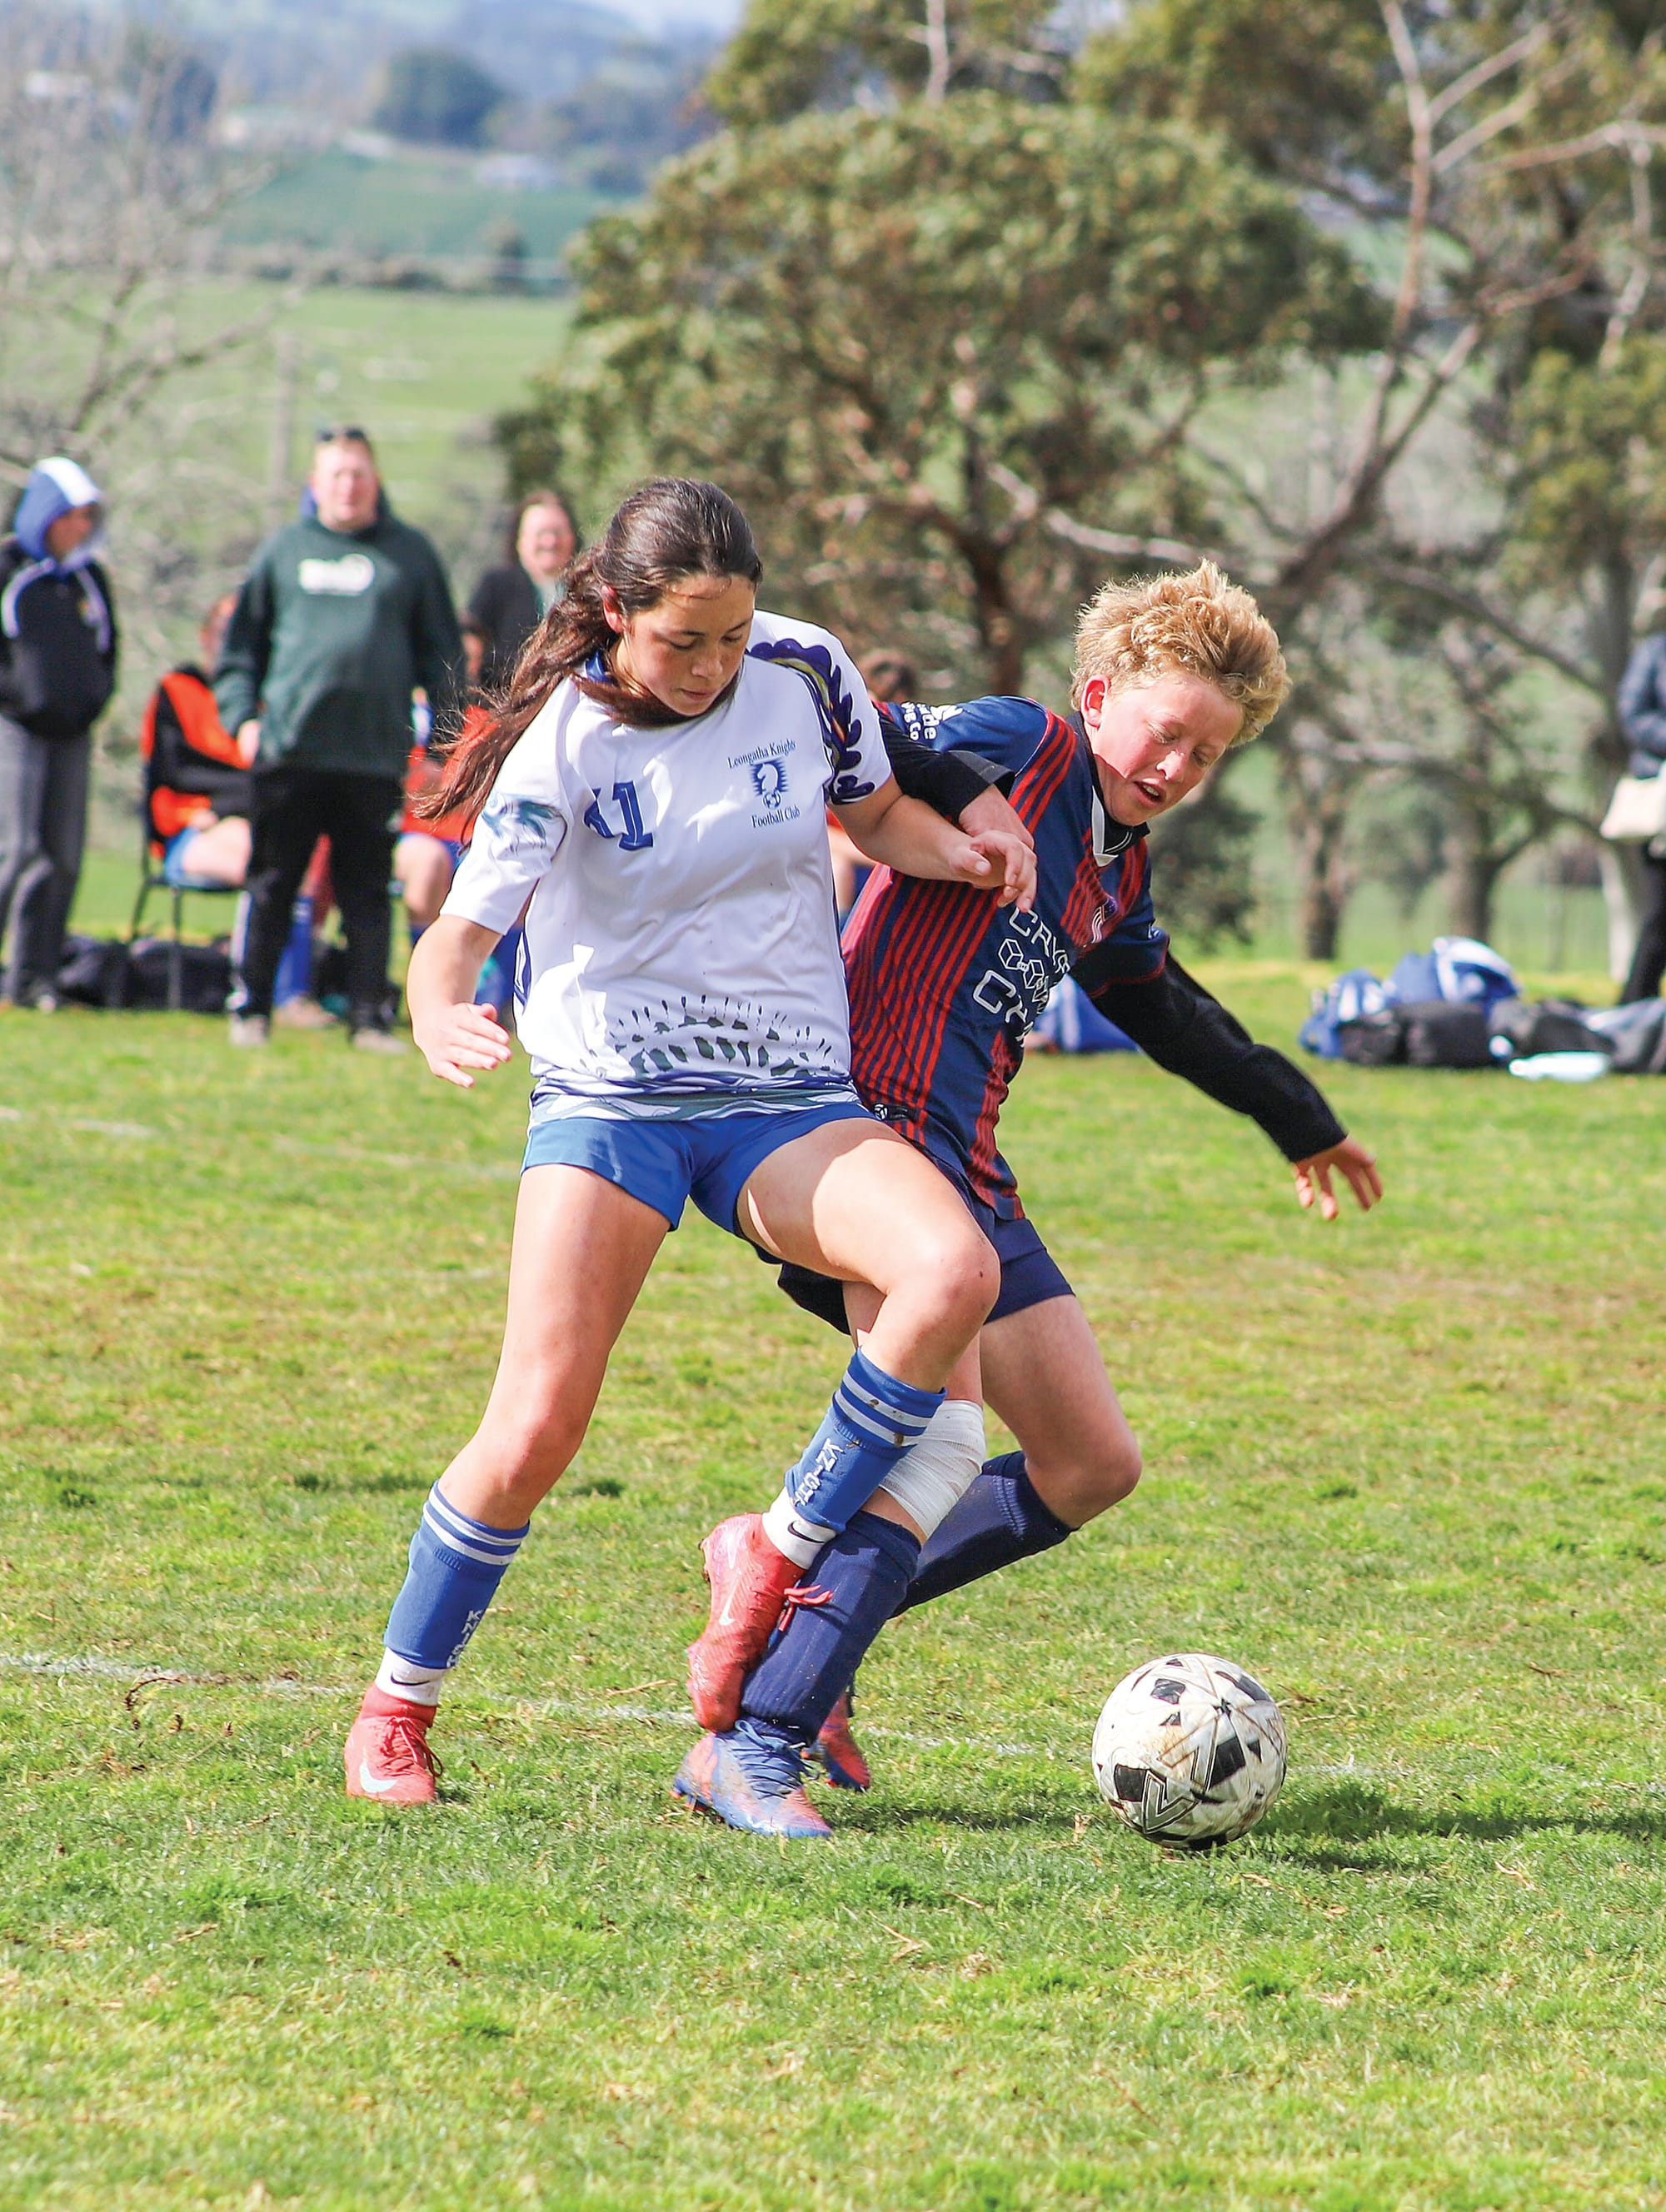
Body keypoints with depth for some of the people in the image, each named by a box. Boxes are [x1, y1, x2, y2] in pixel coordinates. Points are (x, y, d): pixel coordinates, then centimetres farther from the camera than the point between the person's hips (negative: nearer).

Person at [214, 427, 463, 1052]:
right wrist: (242, 714, -1)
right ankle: (250, 1007, 9)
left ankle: (370, 1016, 6)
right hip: (289, 745, 0)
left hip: (376, 755, 0)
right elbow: (241, 642, 13)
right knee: (271, 887, 2)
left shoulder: (410, 554, 11)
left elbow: (441, 651, 12)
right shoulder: (283, 550, 11)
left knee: (368, 893, 3)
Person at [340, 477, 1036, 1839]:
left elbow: (877, 811, 17)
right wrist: (439, 1017, -35)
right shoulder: (567, 741, -9)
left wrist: (961, 852, -5)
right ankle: (397, 1710, 8)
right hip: (611, 1099, -3)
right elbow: (464, 925, -12)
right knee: (538, 1429, -14)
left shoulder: (804, 675, 0)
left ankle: (783, 1555, -9)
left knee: (956, 1273, -27)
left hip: (793, 1101, 3)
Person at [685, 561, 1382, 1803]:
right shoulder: (1019, 748, -4)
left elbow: (1160, 1005, 39)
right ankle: (761, 1739, -25)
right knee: (945, 1445, -25)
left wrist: (1298, 1117, 49)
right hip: (886, 1128, -10)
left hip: (970, 1175, 10)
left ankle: (791, 1580, 9)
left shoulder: (1120, 874, 22)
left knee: (1092, 1469, 10)